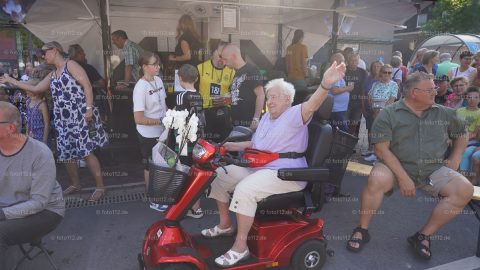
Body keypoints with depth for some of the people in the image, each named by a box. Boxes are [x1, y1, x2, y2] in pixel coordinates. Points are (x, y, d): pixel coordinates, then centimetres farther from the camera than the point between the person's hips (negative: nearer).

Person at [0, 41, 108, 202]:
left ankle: (100, 187, -1)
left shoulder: (70, 65, -3)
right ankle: (75, 184, 28)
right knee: (65, 153, 11)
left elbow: (87, 85, -12)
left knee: (85, 152, -10)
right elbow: (36, 89, 27)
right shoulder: (52, 75, 20)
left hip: (80, 116, -8)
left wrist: (89, 108, -20)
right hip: (63, 120, 8)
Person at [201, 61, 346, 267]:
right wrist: (233, 146, 12)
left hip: (286, 175, -10)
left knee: (245, 189, -33)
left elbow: (312, 105, -33)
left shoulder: (294, 115, -11)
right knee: (220, 175, 6)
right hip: (258, 168, 10)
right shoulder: (267, 117, 17)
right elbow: (255, 144, 25)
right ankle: (225, 224, 20)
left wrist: (325, 84, -52)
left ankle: (240, 247, -18)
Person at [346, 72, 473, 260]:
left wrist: (455, 159, 10)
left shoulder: (444, 114, 8)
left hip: (434, 170, 5)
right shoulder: (389, 114, -6)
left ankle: (423, 235, -5)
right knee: (377, 179, -34)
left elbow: (462, 133, 26)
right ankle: (362, 230, -13)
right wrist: (403, 177, -21)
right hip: (396, 167, -4)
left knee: (465, 189, -18)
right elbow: (381, 149, -14)